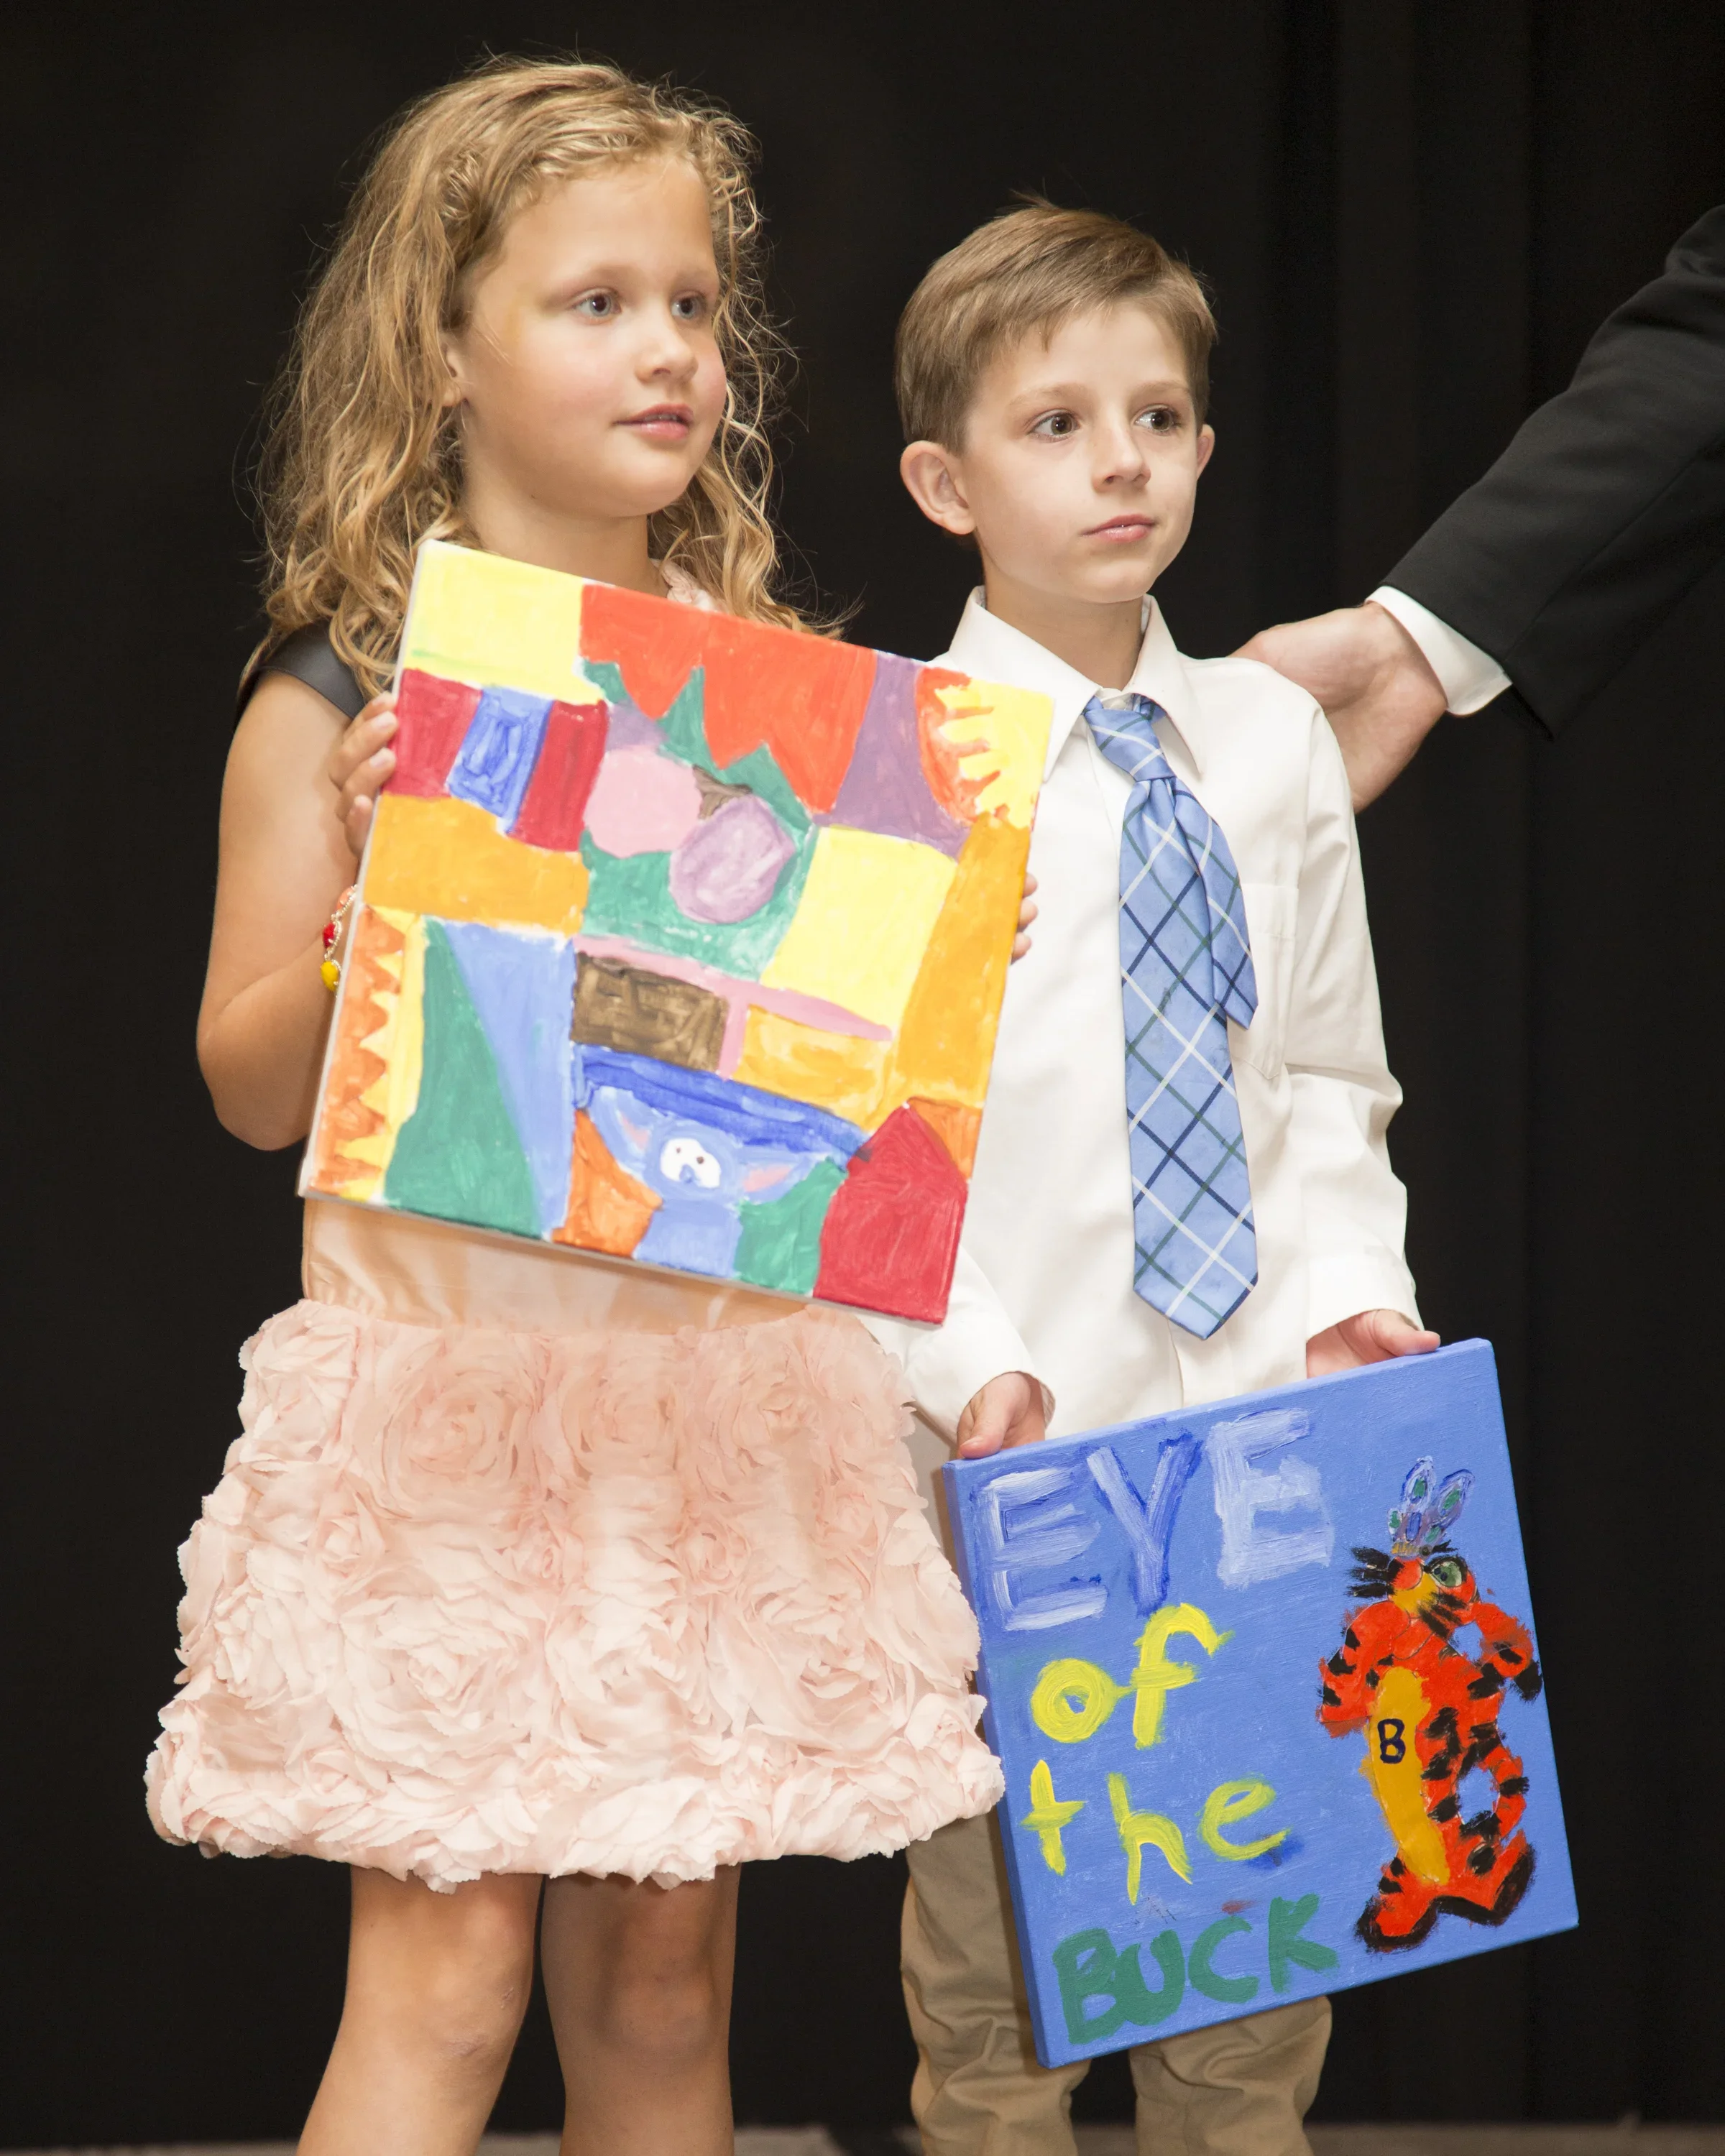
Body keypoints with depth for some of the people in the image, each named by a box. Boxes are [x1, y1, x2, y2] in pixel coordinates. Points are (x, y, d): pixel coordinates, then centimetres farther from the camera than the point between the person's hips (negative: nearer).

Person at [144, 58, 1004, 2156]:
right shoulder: (341, 698, -3)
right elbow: (255, 1086, -1)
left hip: (722, 1387, 4)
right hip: (448, 1375, -3)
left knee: (662, 1979, 9)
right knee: (444, 1972, -6)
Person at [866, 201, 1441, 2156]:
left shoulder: (1273, 741, 9)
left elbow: (1329, 1081, 15)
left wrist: (1353, 1293, 0)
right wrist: (960, 1367, -17)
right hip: (1009, 1445, -4)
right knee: (992, 1991, 4)